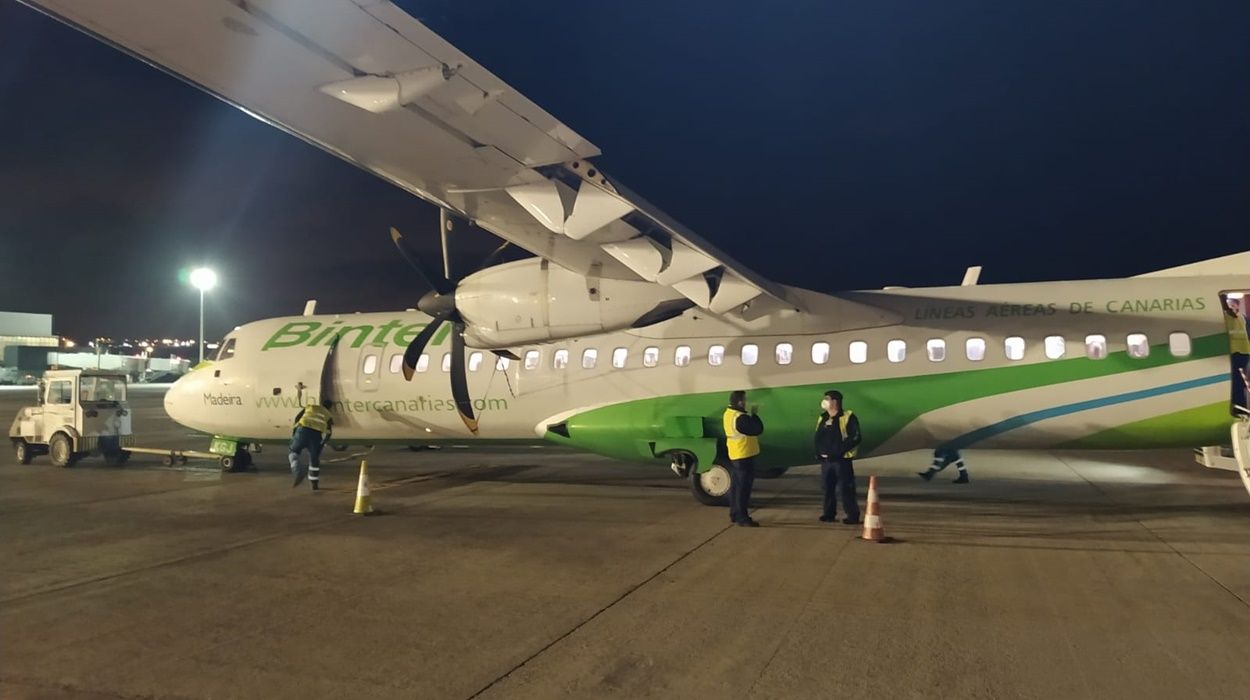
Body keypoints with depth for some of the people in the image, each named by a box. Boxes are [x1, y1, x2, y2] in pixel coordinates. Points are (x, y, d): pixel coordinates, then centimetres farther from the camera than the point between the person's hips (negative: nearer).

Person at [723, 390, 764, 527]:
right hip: (744, 456, -10)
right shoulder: (740, 418, -24)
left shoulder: (728, 414, 6)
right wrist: (754, 414, -8)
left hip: (734, 455, 10)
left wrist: (749, 414, 2)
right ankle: (742, 518, -2)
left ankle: (734, 514, 21)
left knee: (735, 485, 14)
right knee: (743, 487, -5)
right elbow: (758, 429, -20)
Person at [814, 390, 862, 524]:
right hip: (825, 460, 7)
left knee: (846, 488, -5)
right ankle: (829, 514, 21)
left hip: (841, 460, -7)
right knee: (827, 488, 11)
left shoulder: (848, 417, -9)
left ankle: (853, 516, 3)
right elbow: (818, 437, 20)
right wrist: (818, 452, 5)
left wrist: (839, 450, -20)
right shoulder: (822, 418, 13)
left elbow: (855, 438, -15)